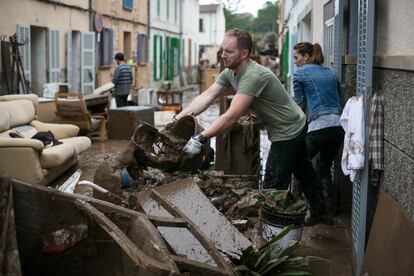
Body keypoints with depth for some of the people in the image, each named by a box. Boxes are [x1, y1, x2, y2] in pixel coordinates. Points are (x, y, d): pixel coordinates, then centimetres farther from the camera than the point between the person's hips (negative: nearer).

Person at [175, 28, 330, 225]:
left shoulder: (253, 76, -34)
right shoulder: (230, 72, -4)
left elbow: (232, 116, -40)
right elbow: (206, 97, -10)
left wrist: (200, 139, -44)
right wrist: (178, 119, -22)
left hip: (288, 133, -10)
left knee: (273, 187, -8)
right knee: (303, 172, 26)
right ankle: (320, 212, 45)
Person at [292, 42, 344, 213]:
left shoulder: (300, 73, 3)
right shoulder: (330, 73, 20)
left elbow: (300, 103, 7)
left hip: (319, 126, -6)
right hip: (339, 125, 6)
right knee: (324, 168, 17)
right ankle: (329, 210, 16)